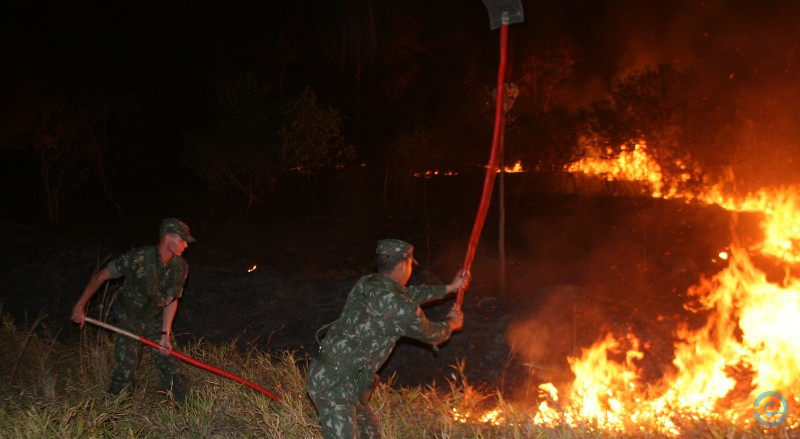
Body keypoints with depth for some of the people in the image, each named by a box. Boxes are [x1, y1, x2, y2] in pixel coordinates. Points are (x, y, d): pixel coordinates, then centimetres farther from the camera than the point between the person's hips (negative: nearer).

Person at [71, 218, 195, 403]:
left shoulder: (180, 267, -12)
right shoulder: (137, 259, -29)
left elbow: (172, 300, -4)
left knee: (171, 365, 3)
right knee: (126, 370, -4)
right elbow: (100, 276, -18)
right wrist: (80, 306, -14)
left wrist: (165, 334, -10)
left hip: (155, 321, 4)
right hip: (129, 320, -4)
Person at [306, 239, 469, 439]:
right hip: (334, 384, -9)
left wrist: (449, 288, 35)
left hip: (328, 374, 9)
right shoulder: (402, 308, -18)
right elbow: (431, 334, 4)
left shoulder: (366, 284, 8)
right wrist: (452, 323, 26)